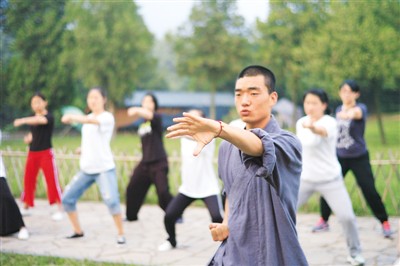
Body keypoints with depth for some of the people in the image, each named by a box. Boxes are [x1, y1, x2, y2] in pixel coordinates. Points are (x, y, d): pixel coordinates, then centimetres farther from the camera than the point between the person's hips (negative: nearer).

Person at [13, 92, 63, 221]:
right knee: (28, 180, 8)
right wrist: (28, 138, 0)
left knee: (52, 180, -8)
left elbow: (40, 120, -35)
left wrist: (23, 120, -51)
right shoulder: (33, 118, 9)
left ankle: (59, 209, -1)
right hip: (32, 153, 6)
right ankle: (26, 207, 21)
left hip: (46, 152, -6)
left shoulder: (49, 116, -12)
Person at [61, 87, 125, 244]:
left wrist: (72, 117, -51)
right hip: (86, 169, 7)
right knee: (67, 198, 3)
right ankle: (78, 231, 20)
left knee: (111, 201, -21)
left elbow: (91, 120, -33)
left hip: (105, 168, -7)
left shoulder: (107, 117, -11)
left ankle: (120, 234, -3)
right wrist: (82, 149, 5)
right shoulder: (88, 119, 12)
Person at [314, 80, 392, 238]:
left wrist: (351, 113, -60)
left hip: (359, 158, -5)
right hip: (339, 156, 5)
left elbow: (357, 113, -38)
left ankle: (384, 222, 8)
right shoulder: (338, 110, 6)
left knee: (369, 190, -9)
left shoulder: (361, 108, -12)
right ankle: (324, 221, 18)